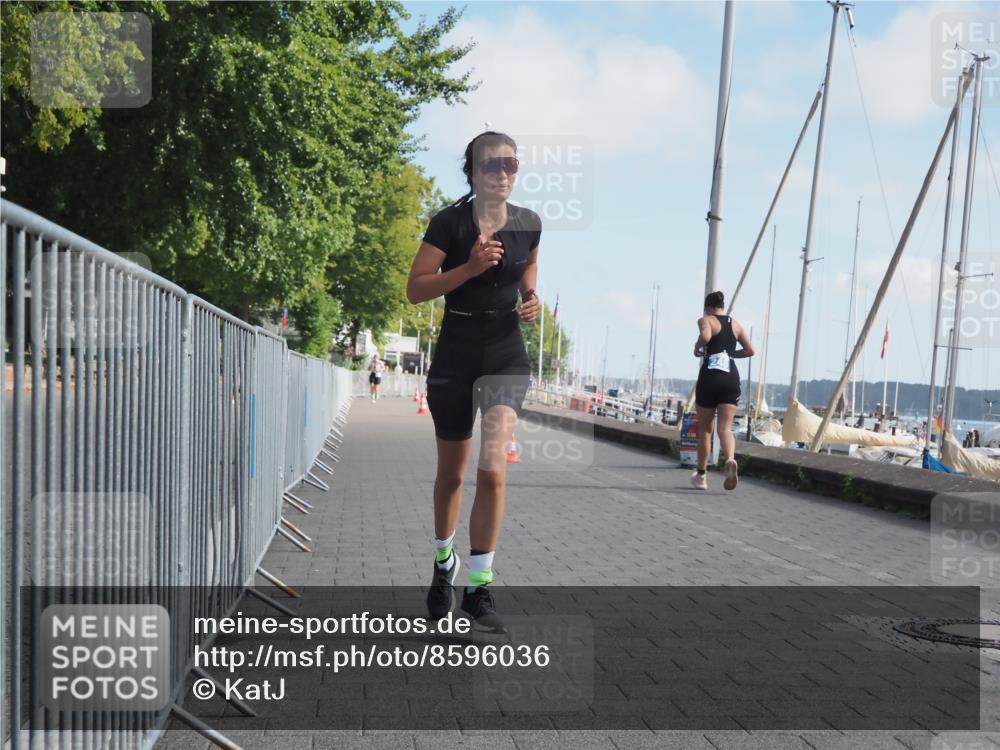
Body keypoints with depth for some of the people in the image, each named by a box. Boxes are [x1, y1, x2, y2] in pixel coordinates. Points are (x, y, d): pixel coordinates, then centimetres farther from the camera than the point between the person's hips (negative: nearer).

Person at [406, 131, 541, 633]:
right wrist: (470, 267, -21)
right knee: (451, 473, 13)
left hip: (507, 354, 1)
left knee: (492, 469, -16)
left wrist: (531, 300, 1)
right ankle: (444, 563, 38)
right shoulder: (450, 222, -8)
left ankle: (478, 587, -7)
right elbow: (415, 289, -9)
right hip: (455, 352, -1)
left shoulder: (528, 223, 2)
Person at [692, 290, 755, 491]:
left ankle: (701, 475, 18)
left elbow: (705, 336, -21)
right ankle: (730, 459, -32)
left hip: (710, 375, -3)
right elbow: (750, 350, 14)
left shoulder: (706, 320, 2)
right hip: (731, 376, 3)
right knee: (725, 428, -1)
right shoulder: (735, 324, 17)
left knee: (704, 429, 10)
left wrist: (698, 348, -2)